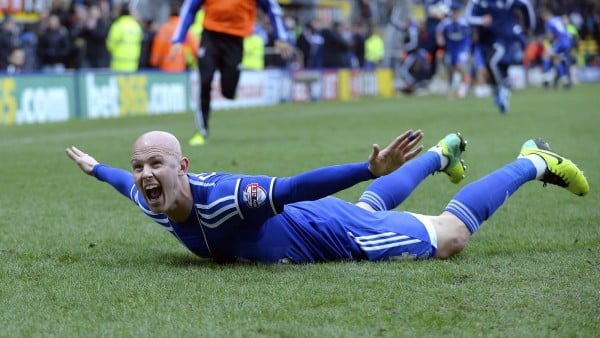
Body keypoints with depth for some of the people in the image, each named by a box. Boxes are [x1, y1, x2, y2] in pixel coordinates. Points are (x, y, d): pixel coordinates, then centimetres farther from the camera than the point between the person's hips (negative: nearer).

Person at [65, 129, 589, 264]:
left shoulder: (224, 197, -41)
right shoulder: (153, 201, -17)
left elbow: (299, 185, -45)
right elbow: (133, 184, 8)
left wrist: (372, 169, -55)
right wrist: (96, 168, 22)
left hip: (337, 233, -7)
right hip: (311, 222, 7)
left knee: (448, 236, 7)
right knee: (370, 205, 37)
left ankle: (534, 162, 26)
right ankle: (440, 154, 64)